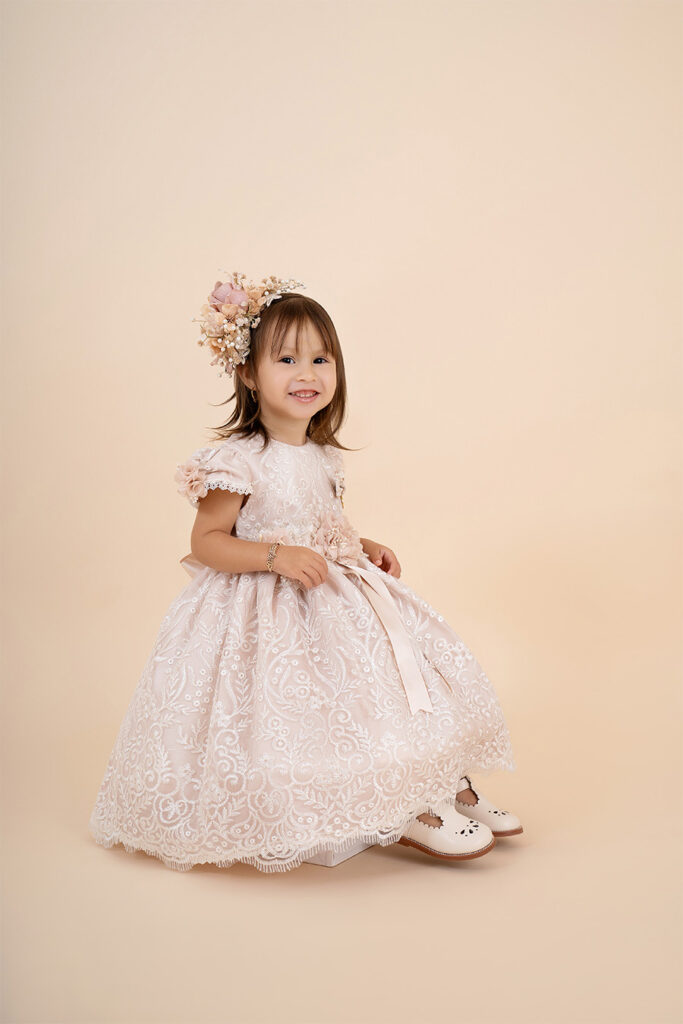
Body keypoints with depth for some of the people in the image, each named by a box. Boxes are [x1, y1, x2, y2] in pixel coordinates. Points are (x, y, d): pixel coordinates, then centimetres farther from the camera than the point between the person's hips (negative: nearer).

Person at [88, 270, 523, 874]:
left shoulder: (323, 456, 8)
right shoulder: (240, 462, -17)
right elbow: (206, 542, -15)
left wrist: (365, 548, 6)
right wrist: (278, 556, -27)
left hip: (330, 593, 8)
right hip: (269, 614, -8)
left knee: (401, 661, 4)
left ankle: (444, 789, 18)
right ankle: (399, 817, 0)